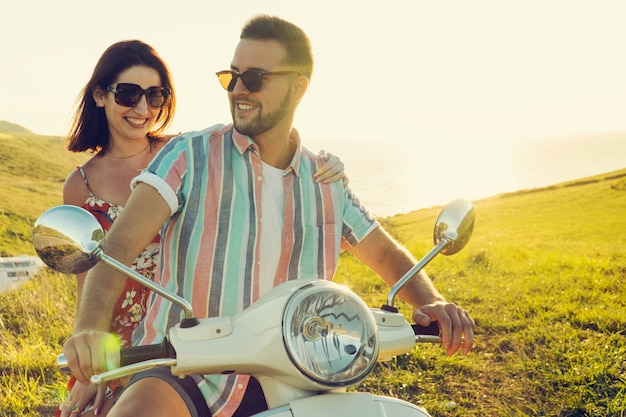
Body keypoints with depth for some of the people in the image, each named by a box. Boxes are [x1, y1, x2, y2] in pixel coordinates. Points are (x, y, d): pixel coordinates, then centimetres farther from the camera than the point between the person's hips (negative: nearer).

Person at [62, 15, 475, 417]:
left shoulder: (326, 183, 7)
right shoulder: (190, 156, -4)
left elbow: (388, 254, 16)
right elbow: (121, 242, -15)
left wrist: (432, 303, -5)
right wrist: (91, 326, -34)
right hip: (183, 372, -4)